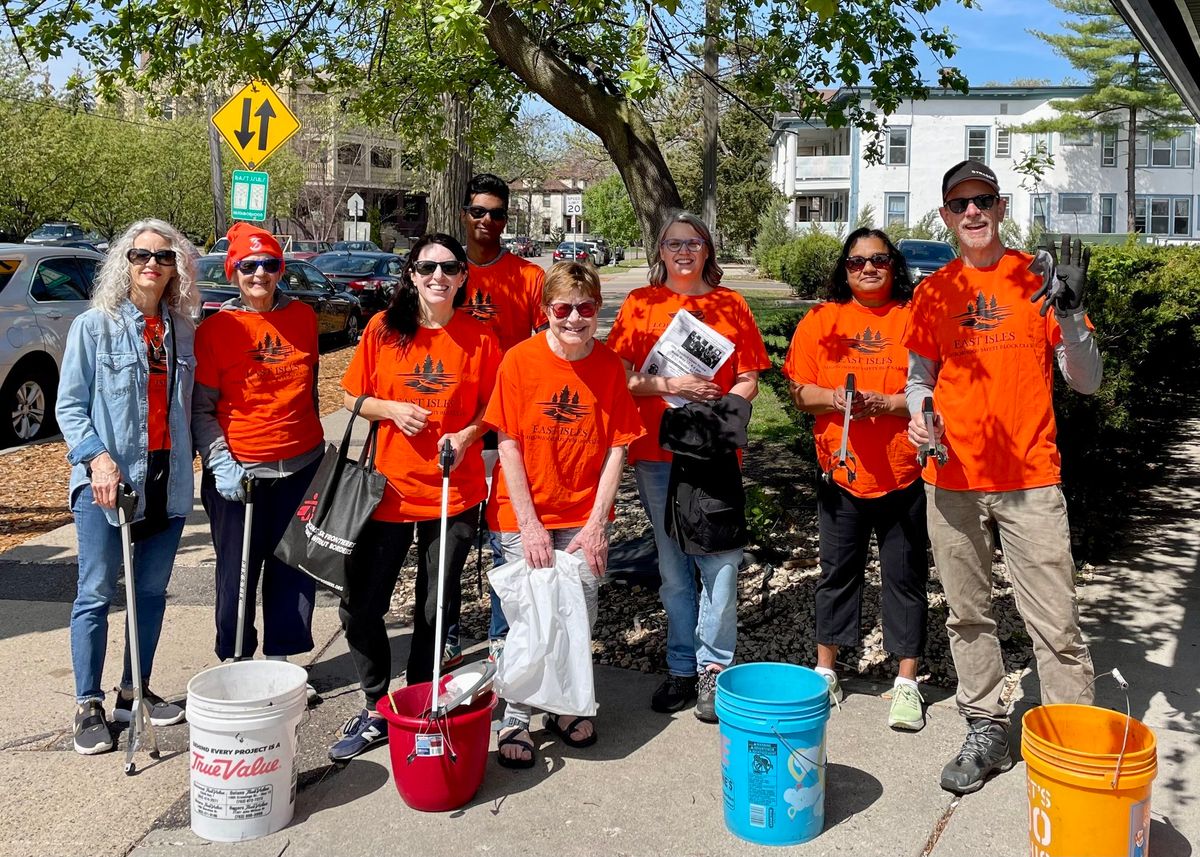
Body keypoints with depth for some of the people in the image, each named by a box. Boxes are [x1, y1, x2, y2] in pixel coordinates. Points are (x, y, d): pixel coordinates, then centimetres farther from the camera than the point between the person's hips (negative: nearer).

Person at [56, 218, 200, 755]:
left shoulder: (183, 331, 9)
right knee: (96, 593, 1)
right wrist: (96, 456, -17)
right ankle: (89, 707, 12)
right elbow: (70, 406, -3)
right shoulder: (94, 326, -2)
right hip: (107, 482, -4)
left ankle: (134, 693, 26)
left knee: (152, 590, 12)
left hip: (168, 479, 4)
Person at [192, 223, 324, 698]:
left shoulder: (303, 316, 5)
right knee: (238, 574, 5)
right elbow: (201, 408, -3)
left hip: (302, 466, 3)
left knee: (294, 569, 10)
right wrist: (221, 463, -14)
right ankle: (236, 664, 21)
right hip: (239, 472, -3)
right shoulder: (216, 328, -5)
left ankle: (280, 659, 24)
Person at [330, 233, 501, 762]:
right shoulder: (383, 329, 0)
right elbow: (353, 397, 7)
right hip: (389, 489, 1)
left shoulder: (479, 337, -2)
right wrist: (391, 409, -12)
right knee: (360, 607, 3)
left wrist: (467, 434, -13)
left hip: (453, 494, -1)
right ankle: (376, 711, 23)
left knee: (435, 611, 10)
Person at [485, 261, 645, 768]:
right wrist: (529, 525, -13)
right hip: (524, 516, -2)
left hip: (584, 517, 2)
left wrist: (596, 524, -9)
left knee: (580, 614, 8)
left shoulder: (610, 366, -4)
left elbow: (616, 448, -3)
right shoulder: (520, 360, -11)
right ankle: (515, 718, 18)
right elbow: (508, 445, -9)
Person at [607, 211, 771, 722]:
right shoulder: (640, 304, 8)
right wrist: (669, 386, -13)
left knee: (720, 560, -5)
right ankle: (681, 667, 18)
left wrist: (718, 408, -12)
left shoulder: (730, 305, 8)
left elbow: (748, 381, 7)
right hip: (656, 452, 1)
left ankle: (713, 669, 7)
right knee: (673, 565, 8)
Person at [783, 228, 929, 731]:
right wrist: (835, 398, -15)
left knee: (905, 575, 6)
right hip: (841, 469, 2)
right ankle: (825, 670, 26)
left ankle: (906, 680, 18)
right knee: (838, 571, 12)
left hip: (904, 473, -2)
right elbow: (799, 392, 5)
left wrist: (885, 403, -19)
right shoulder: (821, 320, 6)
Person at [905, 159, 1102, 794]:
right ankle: (987, 732, 24)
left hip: (1030, 479, -3)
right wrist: (918, 409, -7)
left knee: (1055, 623, -4)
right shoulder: (933, 292, 7)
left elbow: (1086, 382, 0)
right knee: (968, 615, 11)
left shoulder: (1038, 279, 0)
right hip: (952, 479, 3)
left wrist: (1070, 314, -17)